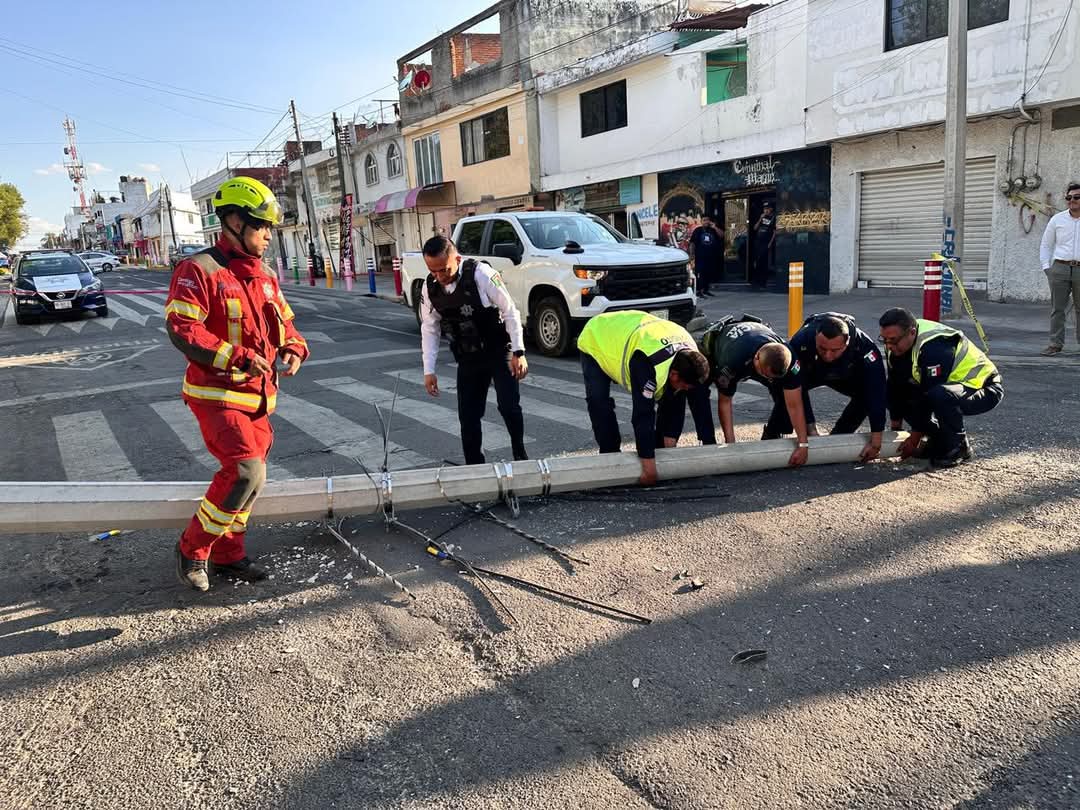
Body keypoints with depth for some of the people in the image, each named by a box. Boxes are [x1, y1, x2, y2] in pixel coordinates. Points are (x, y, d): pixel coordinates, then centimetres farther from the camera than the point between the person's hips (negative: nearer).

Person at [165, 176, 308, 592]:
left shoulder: (264, 276, 13)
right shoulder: (199, 270, -11)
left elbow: (284, 323, 21)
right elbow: (181, 329, -19)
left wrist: (293, 349, -1)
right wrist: (236, 357, -26)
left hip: (258, 396, 8)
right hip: (217, 395, -8)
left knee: (246, 474, 12)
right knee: (247, 472, -18)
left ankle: (227, 554, 29)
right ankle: (192, 548, 2)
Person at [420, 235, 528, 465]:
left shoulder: (480, 273, -21)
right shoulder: (429, 287, -7)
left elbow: (510, 311, -16)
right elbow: (429, 329, 2)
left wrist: (518, 352, -18)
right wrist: (429, 370, -2)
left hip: (499, 351, -4)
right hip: (468, 360, 4)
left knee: (509, 406, -13)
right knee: (467, 416, 4)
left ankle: (520, 455, 12)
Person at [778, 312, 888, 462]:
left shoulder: (865, 346, -39)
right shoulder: (800, 343, -41)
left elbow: (876, 393, -39)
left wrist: (876, 440, -41)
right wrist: (811, 430, -37)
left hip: (846, 375, 2)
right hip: (808, 372, -2)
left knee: (866, 395, -23)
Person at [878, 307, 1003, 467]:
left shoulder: (934, 347, -32)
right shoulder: (898, 346, -7)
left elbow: (929, 397, -29)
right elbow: (896, 388, -2)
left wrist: (915, 438, -22)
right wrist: (895, 430, -2)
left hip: (984, 388, -9)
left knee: (939, 396, -39)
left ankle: (958, 446, -14)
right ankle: (940, 440, 6)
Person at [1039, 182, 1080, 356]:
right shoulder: (1057, 219, 8)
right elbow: (1046, 245, 12)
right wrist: (1046, 266, 2)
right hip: (1060, 268, 1)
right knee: (1057, 308, 1)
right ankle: (1056, 344, 5)